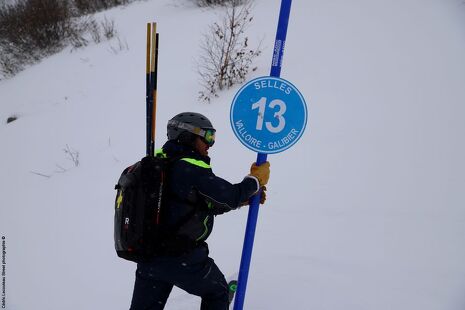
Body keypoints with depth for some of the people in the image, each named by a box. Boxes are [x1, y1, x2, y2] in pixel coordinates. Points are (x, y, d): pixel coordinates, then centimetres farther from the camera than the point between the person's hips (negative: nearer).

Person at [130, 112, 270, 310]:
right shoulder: (190, 168, -17)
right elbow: (230, 197, -12)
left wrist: (246, 197, 14)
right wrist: (256, 180, 6)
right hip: (184, 259, -7)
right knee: (217, 292, 21)